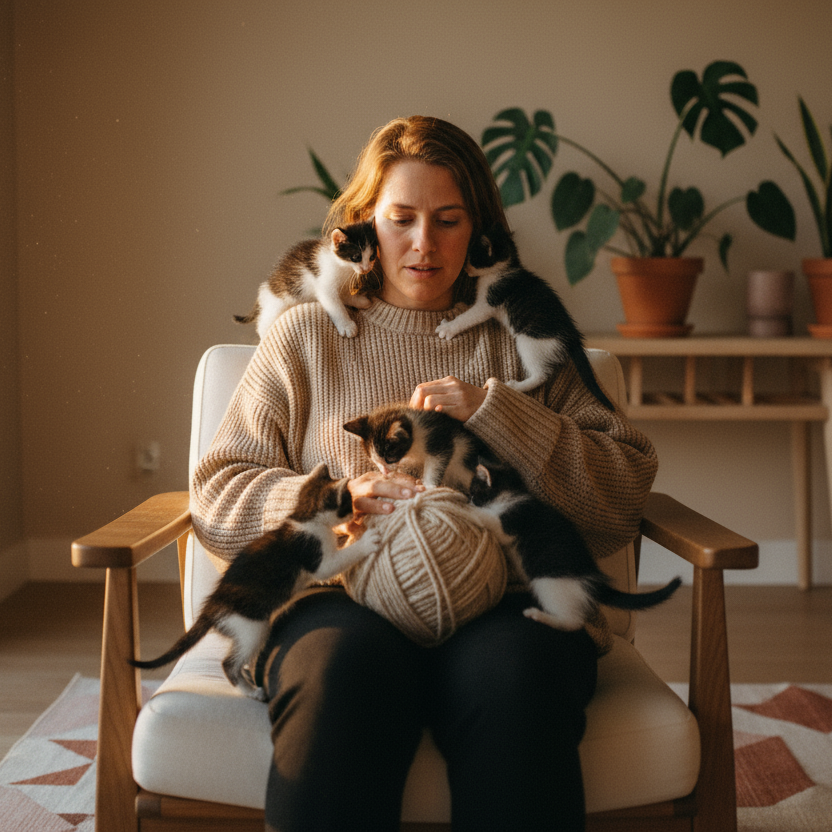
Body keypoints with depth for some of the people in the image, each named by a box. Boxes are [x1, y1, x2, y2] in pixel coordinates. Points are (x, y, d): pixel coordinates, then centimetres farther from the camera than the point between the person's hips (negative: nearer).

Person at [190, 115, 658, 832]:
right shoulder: (306, 335, 19)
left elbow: (625, 495, 9)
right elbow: (217, 495, 13)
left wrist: (495, 411, -3)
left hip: (504, 598, 1)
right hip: (344, 596, 0)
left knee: (514, 675, -35)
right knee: (346, 668, -36)